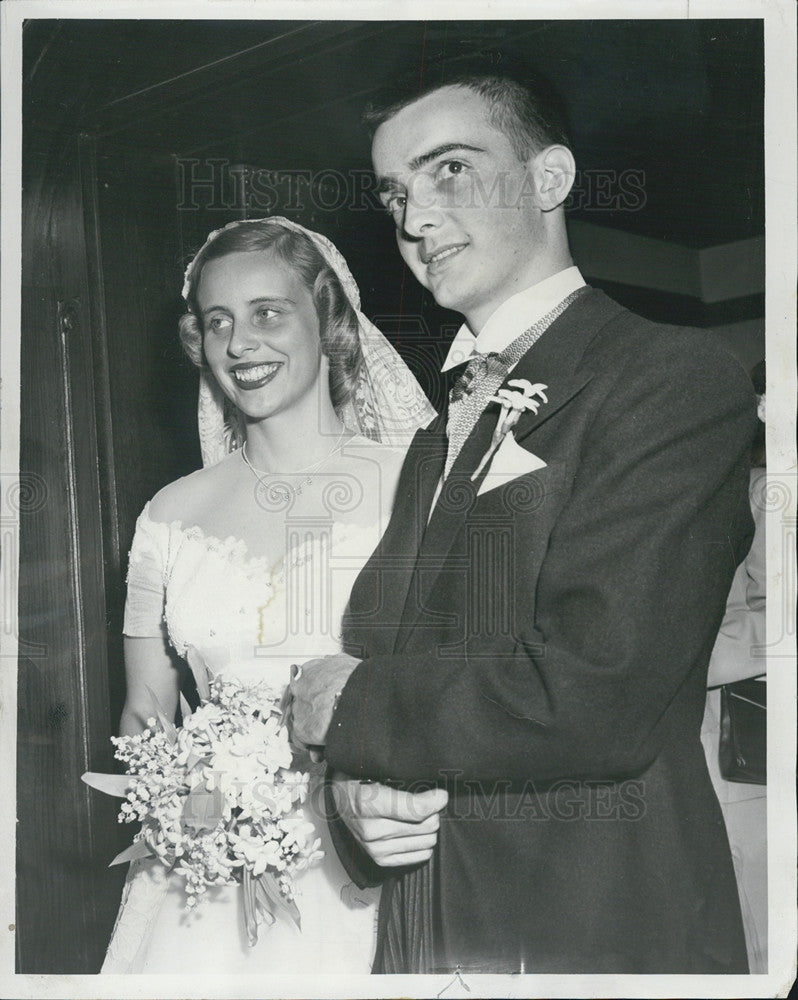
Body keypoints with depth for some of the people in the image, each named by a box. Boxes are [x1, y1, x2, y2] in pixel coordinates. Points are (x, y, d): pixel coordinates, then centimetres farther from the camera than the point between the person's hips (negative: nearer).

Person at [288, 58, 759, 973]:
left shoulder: (678, 379, -14)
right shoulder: (437, 438, 11)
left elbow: (591, 699, -24)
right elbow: (373, 658, 12)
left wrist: (352, 704, -12)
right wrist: (353, 791, -9)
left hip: (598, 933, -6)